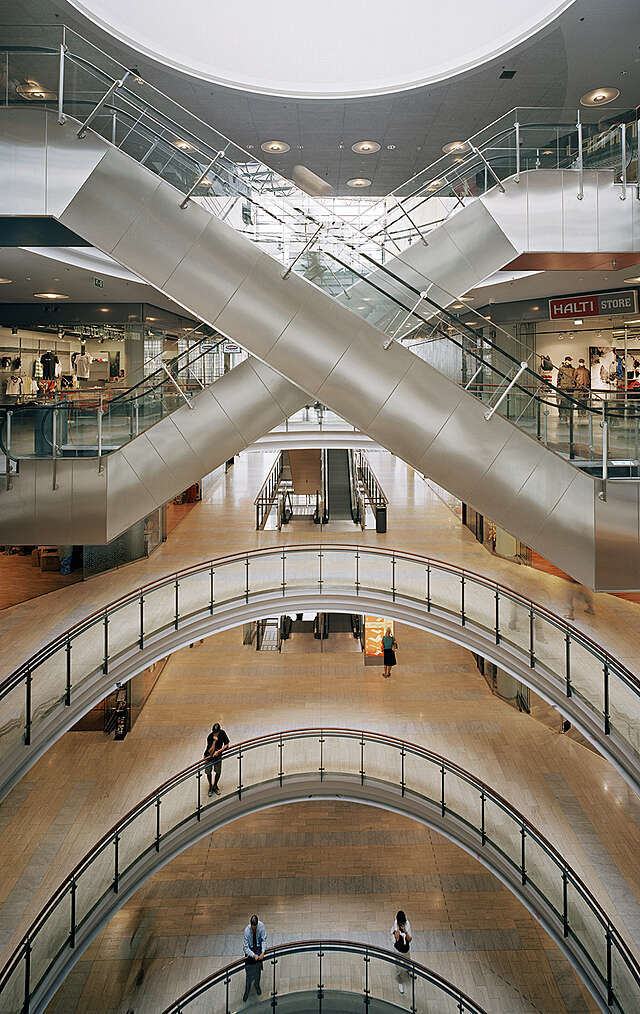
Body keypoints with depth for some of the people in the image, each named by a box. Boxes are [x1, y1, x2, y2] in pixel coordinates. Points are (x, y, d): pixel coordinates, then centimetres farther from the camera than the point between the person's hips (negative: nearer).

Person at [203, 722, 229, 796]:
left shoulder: (222, 733, -19)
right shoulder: (209, 737, -29)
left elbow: (226, 745, -10)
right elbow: (210, 752, -30)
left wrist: (218, 751, -23)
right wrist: (214, 741, -40)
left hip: (218, 756, 2)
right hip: (209, 756, -2)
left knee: (218, 772, 5)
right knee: (208, 772, 2)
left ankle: (215, 786, 31)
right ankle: (210, 786, 29)